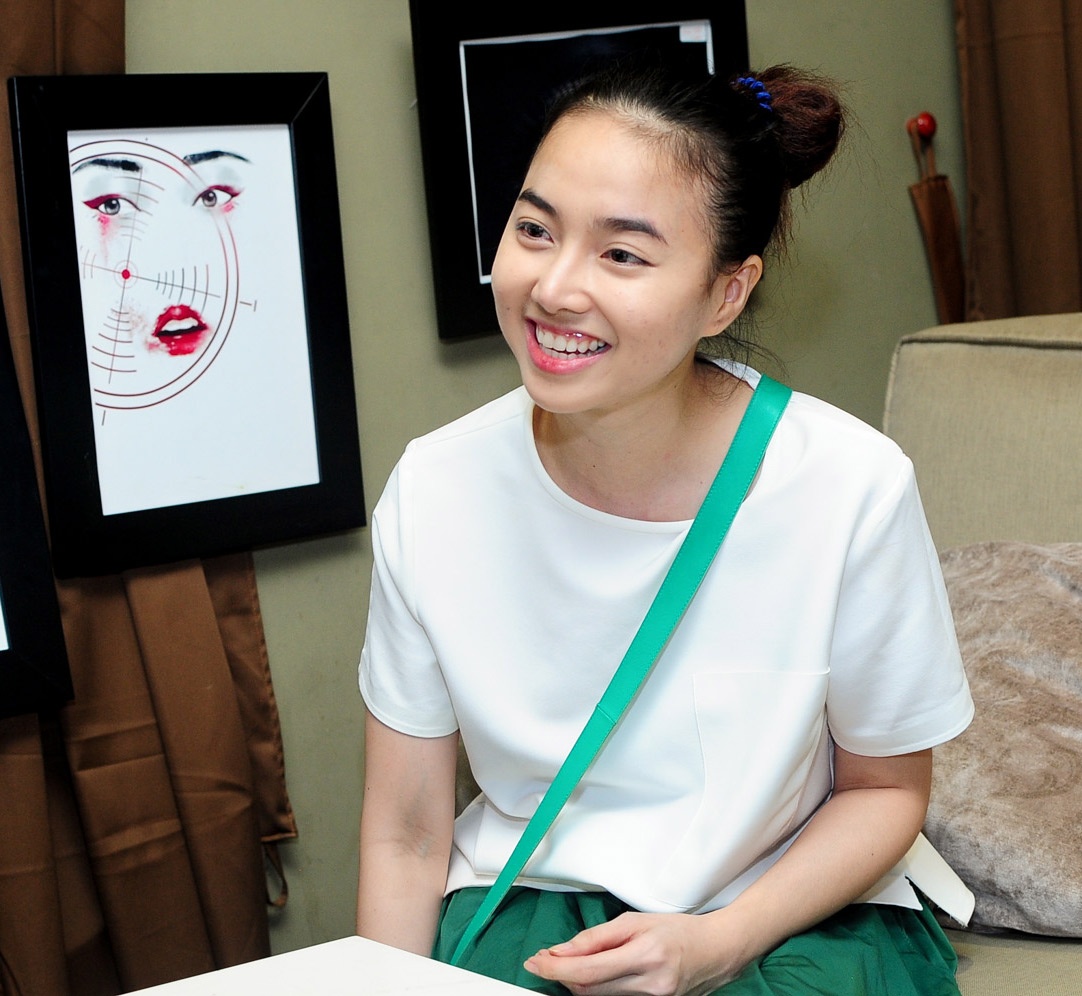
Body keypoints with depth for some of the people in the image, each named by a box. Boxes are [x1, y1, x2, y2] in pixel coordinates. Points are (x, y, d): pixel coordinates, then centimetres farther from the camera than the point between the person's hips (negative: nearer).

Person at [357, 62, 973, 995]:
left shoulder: (853, 488, -17)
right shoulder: (434, 490, -12)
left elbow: (886, 786, -2)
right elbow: (406, 836, -3)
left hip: (796, 911, 0)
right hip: (527, 895, 1)